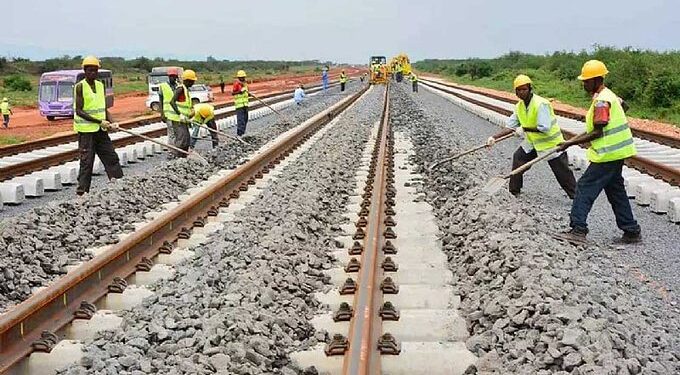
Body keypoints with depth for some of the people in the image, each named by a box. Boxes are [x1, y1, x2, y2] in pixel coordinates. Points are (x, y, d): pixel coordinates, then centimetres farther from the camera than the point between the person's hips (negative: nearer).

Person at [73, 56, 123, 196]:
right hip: (86, 130, -6)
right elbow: (79, 111, -15)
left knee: (111, 157, 6)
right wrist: (99, 121, -20)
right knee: (87, 161, -4)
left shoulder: (100, 85, 10)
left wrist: (110, 122, -2)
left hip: (100, 130, 6)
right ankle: (82, 191, 3)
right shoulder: (79, 87, -9)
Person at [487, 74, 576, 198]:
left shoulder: (541, 104, -27)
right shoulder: (519, 106, -2)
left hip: (550, 142, -7)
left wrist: (525, 129, -24)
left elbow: (544, 128, -31)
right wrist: (495, 137, -9)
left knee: (562, 171, -2)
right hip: (532, 141, 7)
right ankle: (514, 191, 18)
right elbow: (511, 126, 1)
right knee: (518, 158, 4)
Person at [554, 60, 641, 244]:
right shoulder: (609, 95, 13)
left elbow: (597, 133, -19)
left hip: (608, 154, -10)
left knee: (585, 187, -7)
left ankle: (578, 230, -8)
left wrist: (570, 143, -16)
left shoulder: (601, 101, -18)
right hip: (615, 152, 10)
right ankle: (632, 231, 20)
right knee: (615, 191, 15)